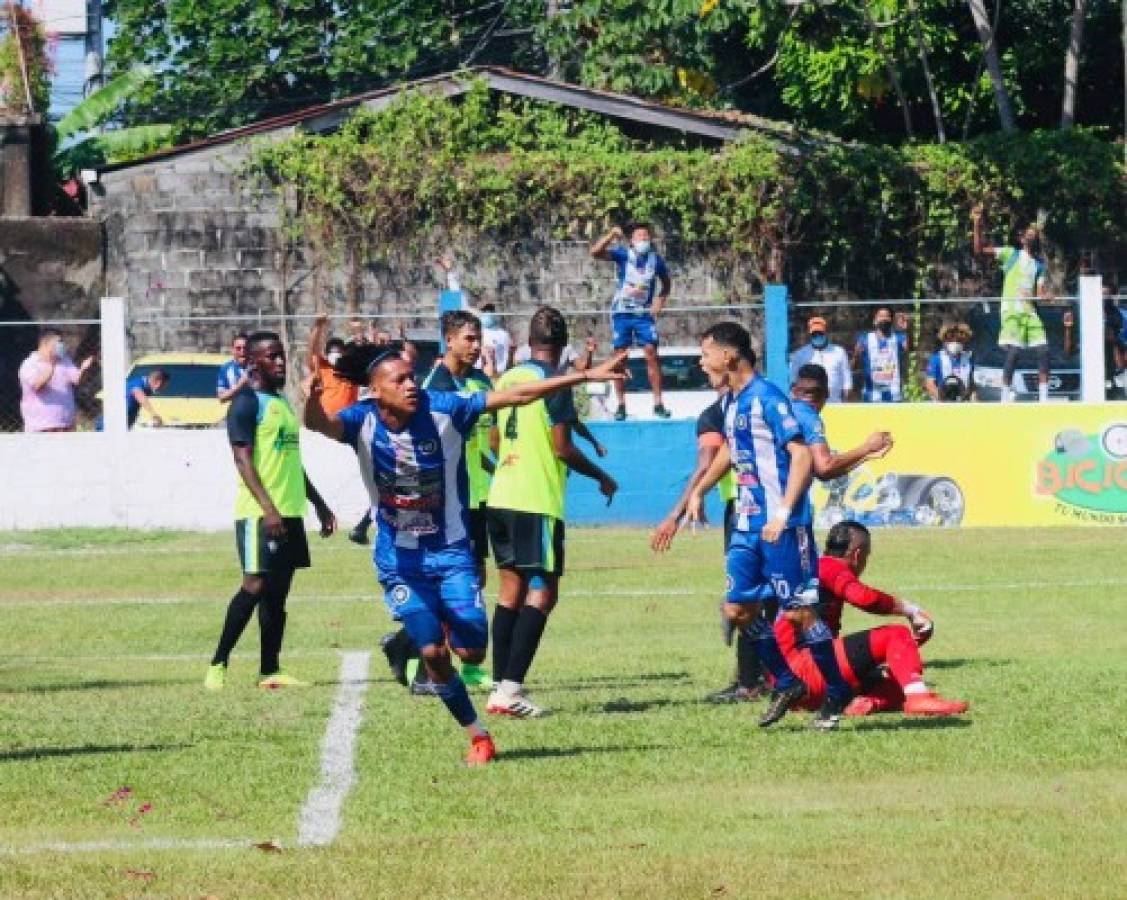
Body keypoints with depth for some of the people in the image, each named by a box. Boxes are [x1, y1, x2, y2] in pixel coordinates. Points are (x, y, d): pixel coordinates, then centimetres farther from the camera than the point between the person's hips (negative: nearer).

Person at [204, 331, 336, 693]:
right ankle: (218, 665, -7)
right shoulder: (247, 403, -9)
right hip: (259, 513, -8)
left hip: (290, 511, 9)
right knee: (256, 585, -12)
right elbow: (243, 460, -17)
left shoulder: (283, 402, 19)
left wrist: (319, 504, 26)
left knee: (278, 590, 7)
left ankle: (270, 670, 10)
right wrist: (268, 509, -25)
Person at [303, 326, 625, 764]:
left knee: (471, 650, -5)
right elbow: (321, 423, -36)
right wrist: (312, 404, -61)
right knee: (432, 652, -13)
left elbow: (516, 395, -11)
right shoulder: (363, 421, -15)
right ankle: (478, 736, 8)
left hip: (450, 550, 1)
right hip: (399, 558, -1)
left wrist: (586, 376, -13)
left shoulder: (442, 409, -14)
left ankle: (403, 642, 29)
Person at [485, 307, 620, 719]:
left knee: (511, 589, 12)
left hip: (501, 497, 7)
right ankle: (511, 688, -15)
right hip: (538, 502, -7)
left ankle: (501, 687, 9)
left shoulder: (508, 378, 11)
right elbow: (562, 447, -13)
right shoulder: (554, 382, -10)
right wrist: (601, 476, 2)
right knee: (542, 593, -5)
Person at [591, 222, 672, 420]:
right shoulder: (623, 254, -7)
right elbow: (595, 252, -21)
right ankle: (621, 405, 7)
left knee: (651, 353, -9)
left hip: (644, 313, 1)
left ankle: (658, 403, -5)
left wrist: (661, 299, 0)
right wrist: (611, 235, -34)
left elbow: (666, 282, 17)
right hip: (621, 312, -1)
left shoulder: (655, 260, -1)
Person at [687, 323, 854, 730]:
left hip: (781, 526, -9)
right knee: (738, 609, 5)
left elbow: (801, 455, -20)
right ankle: (786, 684, 17)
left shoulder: (766, 398, -15)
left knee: (798, 611, -6)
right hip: (747, 525, 9)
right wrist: (698, 493, 33)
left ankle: (837, 693, 7)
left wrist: (784, 512, -26)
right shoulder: (732, 403, 12)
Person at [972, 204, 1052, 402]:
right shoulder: (1011, 254, 6)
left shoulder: (1039, 264, 17)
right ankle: (1005, 396, -8)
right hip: (1011, 309, -5)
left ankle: (1043, 397, 0)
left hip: (1030, 310, 5)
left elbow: (1041, 292, 12)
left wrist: (1044, 296, -13)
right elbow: (980, 250, -2)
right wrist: (977, 224, -12)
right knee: (1013, 351, -15)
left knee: (1043, 351, -4)